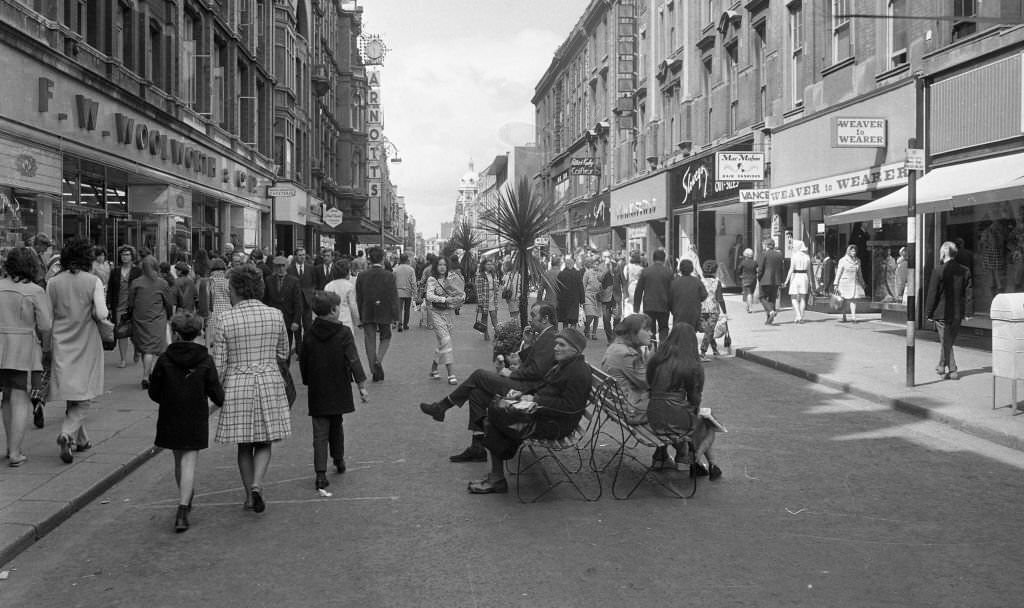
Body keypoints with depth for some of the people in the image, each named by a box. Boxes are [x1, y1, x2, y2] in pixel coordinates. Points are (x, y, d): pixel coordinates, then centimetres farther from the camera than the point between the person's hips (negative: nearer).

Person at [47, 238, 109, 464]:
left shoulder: (53, 283, 0)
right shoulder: (93, 281, -8)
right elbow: (101, 313, -15)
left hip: (62, 344, 3)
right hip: (86, 344, -3)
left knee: (72, 396, 16)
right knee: (85, 397, 3)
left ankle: (80, 439, 25)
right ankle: (67, 434, -17)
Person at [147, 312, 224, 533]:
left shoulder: (164, 360, -7)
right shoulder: (205, 361, -9)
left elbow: (154, 393, -1)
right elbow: (217, 394, -6)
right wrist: (219, 401, 17)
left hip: (170, 421, 2)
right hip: (196, 421, -1)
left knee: (179, 461, 19)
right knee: (189, 463, 0)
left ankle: (186, 499, 36)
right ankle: (183, 510, -12)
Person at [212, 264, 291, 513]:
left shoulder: (225, 319, -8)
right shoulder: (275, 315, -2)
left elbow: (219, 363, -5)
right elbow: (283, 354, 8)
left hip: (237, 385, -1)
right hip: (269, 383, 1)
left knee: (244, 445, 13)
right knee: (265, 442, 12)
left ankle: (249, 495, 19)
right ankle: (256, 483, -11)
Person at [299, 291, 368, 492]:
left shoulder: (309, 335, -1)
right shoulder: (343, 333, -10)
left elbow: (303, 362, 7)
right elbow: (353, 361, -12)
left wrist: (308, 382, 21)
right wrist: (361, 384, -7)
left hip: (317, 393, 1)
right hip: (339, 390, -1)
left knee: (320, 433, 0)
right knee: (337, 427, 20)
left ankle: (320, 473, -9)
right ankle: (339, 460, 36)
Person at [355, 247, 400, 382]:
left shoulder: (361, 276, -2)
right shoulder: (389, 276, -10)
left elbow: (358, 298, 3)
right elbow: (394, 298, -9)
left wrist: (360, 315, 10)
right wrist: (395, 316, -2)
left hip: (367, 314, 2)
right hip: (384, 313, -2)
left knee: (370, 341, 9)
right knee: (385, 338, 18)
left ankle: (375, 371, 11)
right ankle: (378, 360, -6)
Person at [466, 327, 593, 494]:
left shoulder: (579, 372, -16)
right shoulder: (563, 364, 17)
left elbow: (569, 406, -21)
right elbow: (542, 388, 22)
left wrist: (536, 400, -20)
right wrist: (523, 394, 4)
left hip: (555, 424, -11)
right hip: (541, 412, 11)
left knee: (495, 413, -15)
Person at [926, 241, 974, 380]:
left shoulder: (938, 271, -13)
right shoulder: (965, 270, 2)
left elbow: (932, 294, -10)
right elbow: (968, 293, 4)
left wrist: (928, 313, -4)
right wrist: (968, 312, 7)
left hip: (942, 313, -5)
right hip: (958, 313, 5)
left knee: (946, 342, 2)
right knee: (949, 341, 17)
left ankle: (952, 370, 1)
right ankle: (941, 367, 28)